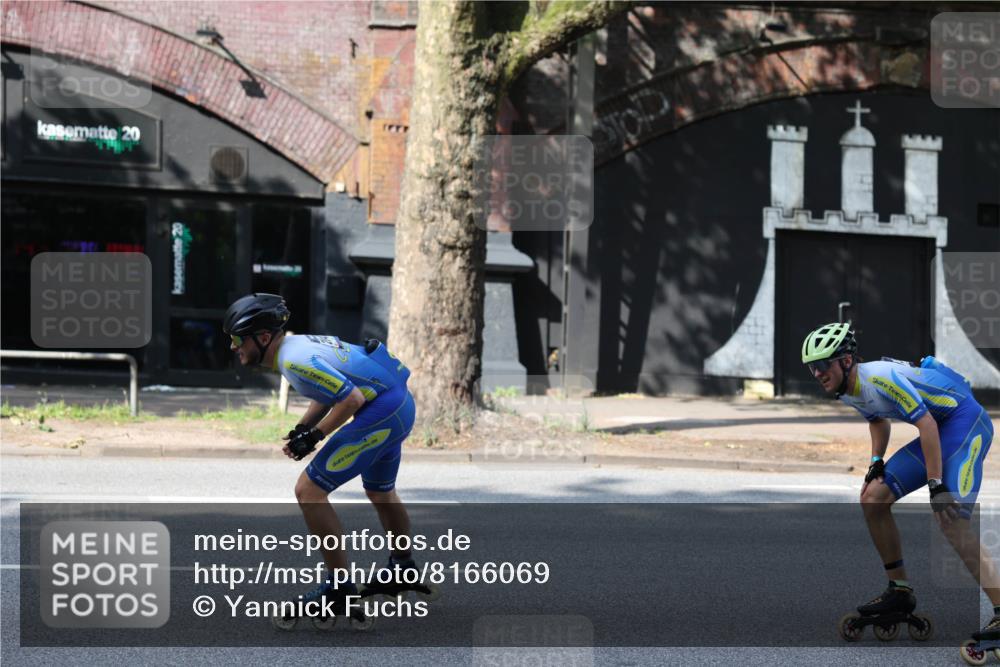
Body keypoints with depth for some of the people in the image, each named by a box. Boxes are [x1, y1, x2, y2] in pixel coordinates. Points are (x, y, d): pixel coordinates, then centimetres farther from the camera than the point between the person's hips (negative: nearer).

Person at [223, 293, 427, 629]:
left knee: (309, 490, -10)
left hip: (380, 413, -10)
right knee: (380, 492, 32)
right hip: (401, 405, 10)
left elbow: (351, 398, -23)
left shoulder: (295, 360, -20)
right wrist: (302, 428, 10)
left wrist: (314, 436, -14)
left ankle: (340, 586, -7)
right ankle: (404, 567, 52)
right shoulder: (298, 344, 10)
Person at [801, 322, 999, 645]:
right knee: (872, 498, 4)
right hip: (941, 430, 9)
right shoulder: (849, 392, 4)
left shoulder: (880, 377, -25)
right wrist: (876, 462, 10)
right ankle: (900, 591, 14)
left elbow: (926, 424, -28)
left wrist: (936, 486, -29)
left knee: (951, 519, -23)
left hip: (967, 421, -9)